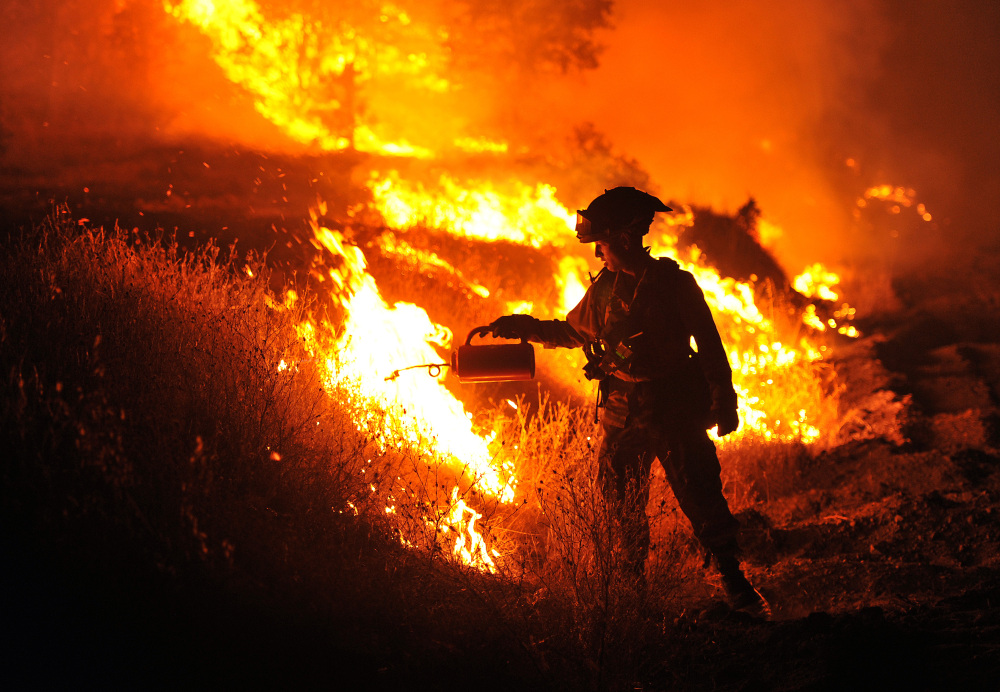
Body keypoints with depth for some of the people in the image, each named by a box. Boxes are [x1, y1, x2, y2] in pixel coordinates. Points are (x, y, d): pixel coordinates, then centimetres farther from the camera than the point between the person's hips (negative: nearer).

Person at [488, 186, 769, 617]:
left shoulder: (675, 283, -4)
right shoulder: (605, 288, 8)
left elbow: (710, 346, -2)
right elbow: (572, 331, 24)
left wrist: (724, 402, -7)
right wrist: (526, 327, 12)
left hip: (676, 414, -4)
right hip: (623, 415, 5)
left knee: (702, 500, -9)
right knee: (620, 508, 6)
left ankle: (736, 585, -1)